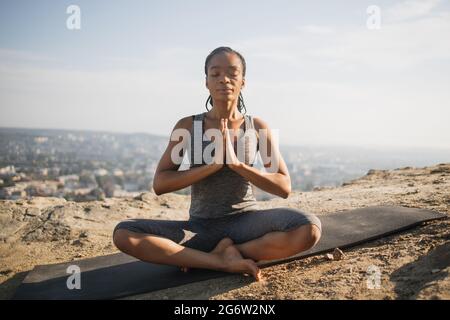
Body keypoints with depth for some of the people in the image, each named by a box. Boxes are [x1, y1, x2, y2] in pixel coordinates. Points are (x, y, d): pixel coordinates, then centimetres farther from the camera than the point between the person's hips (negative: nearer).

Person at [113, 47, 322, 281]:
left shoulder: (258, 127, -2)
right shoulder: (187, 126, -3)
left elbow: (284, 188, -4)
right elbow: (159, 184, -8)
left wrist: (237, 164, -19)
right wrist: (212, 165, -21)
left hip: (246, 222, 0)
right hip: (201, 227, 1)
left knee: (310, 228, -29)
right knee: (123, 234, -23)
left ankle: (225, 252, -13)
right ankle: (225, 261, -22)